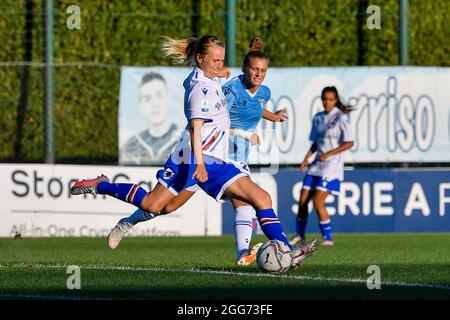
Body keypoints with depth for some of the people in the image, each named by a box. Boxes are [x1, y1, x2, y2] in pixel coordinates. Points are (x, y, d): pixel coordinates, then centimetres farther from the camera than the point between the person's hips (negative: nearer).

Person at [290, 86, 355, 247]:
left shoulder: (341, 118, -8)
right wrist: (307, 158, 6)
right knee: (303, 200, 4)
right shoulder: (318, 118, 11)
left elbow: (349, 143, -12)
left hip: (332, 166, -6)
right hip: (317, 166, 6)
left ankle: (328, 238, -4)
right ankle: (300, 234, 22)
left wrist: (329, 154, -17)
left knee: (317, 201, -15)